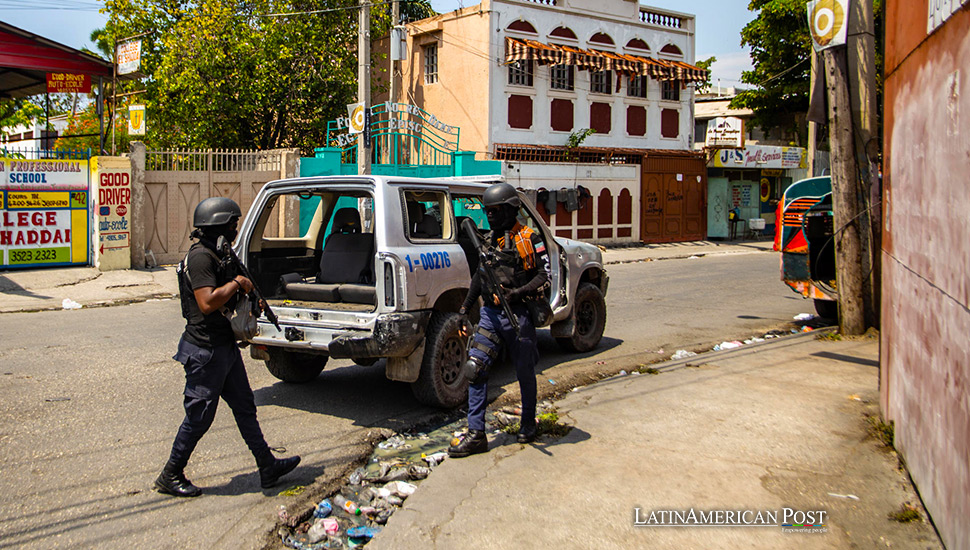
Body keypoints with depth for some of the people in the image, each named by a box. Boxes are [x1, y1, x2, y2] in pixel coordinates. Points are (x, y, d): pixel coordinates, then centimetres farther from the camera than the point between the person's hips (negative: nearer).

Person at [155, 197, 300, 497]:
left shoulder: (218, 254, 13)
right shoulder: (200, 258, -18)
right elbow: (207, 302, -29)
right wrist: (236, 283, -17)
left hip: (225, 346, 10)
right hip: (206, 351, -10)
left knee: (245, 407, 13)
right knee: (199, 416, 1)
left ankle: (268, 467, 21)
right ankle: (170, 477, 17)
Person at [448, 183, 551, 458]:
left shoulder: (529, 239, -5)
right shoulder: (487, 240, 14)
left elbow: (545, 275, -9)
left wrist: (518, 292, -22)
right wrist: (466, 306, 20)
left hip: (518, 315, -5)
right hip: (489, 314, 5)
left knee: (525, 373, 9)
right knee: (475, 369, -5)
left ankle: (528, 426, 29)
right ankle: (476, 434, -1)